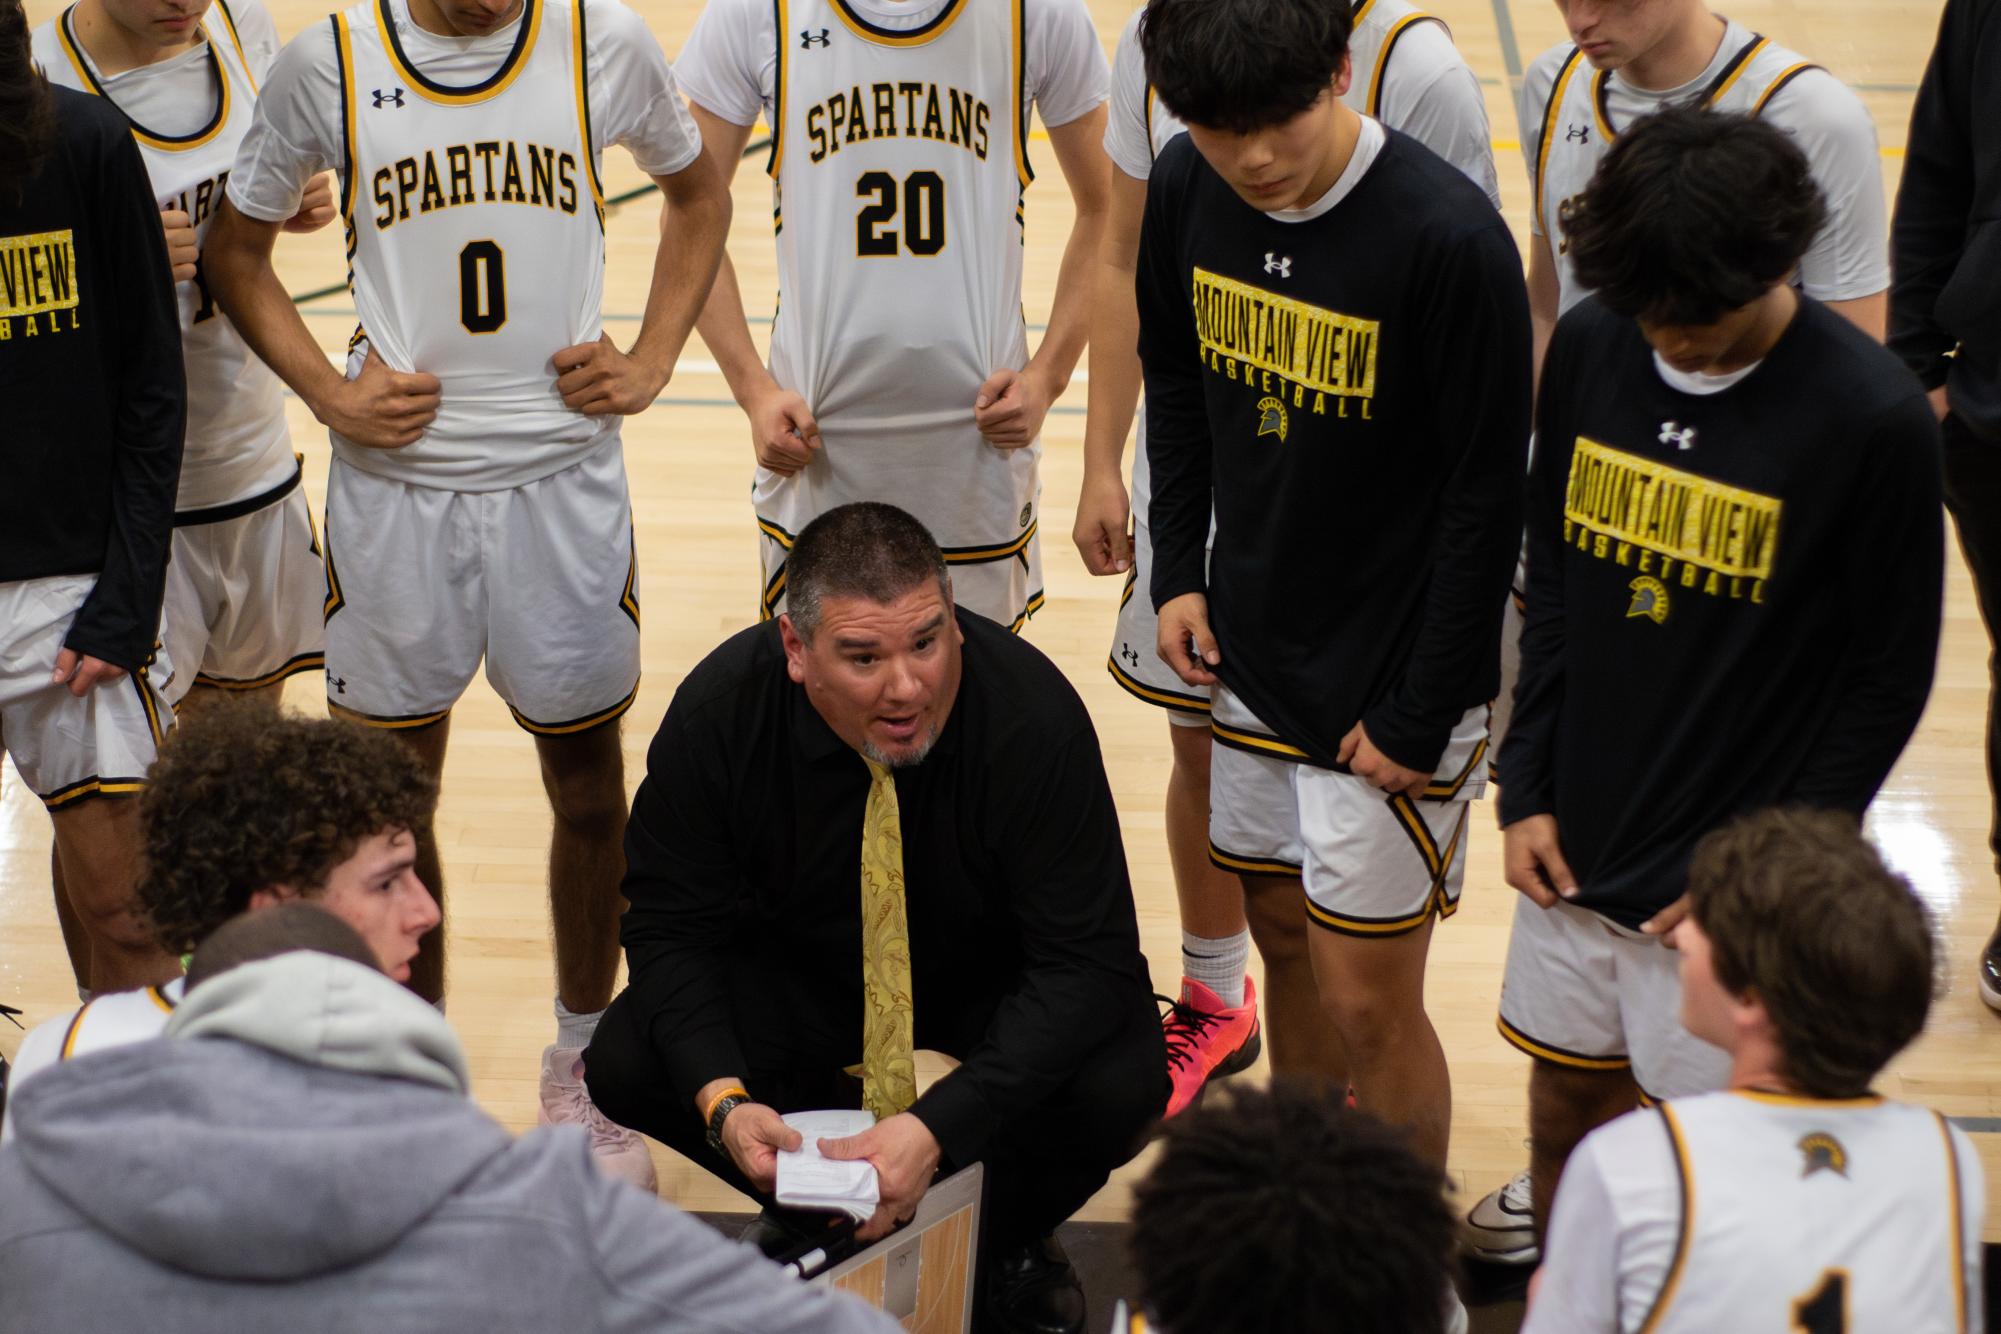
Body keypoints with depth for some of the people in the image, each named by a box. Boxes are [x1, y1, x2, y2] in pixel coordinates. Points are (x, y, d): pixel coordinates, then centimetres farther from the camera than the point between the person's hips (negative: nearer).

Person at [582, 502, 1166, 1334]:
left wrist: (938, 1127, -40)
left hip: (991, 978, -2)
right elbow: (669, 923, -14)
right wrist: (723, 1101, -32)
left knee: (1121, 1084, -31)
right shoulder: (718, 710, -24)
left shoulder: (1033, 714, -31)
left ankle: (1007, 1237, 4)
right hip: (798, 968, 2)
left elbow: (1088, 959, -29)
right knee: (623, 1066, -23)